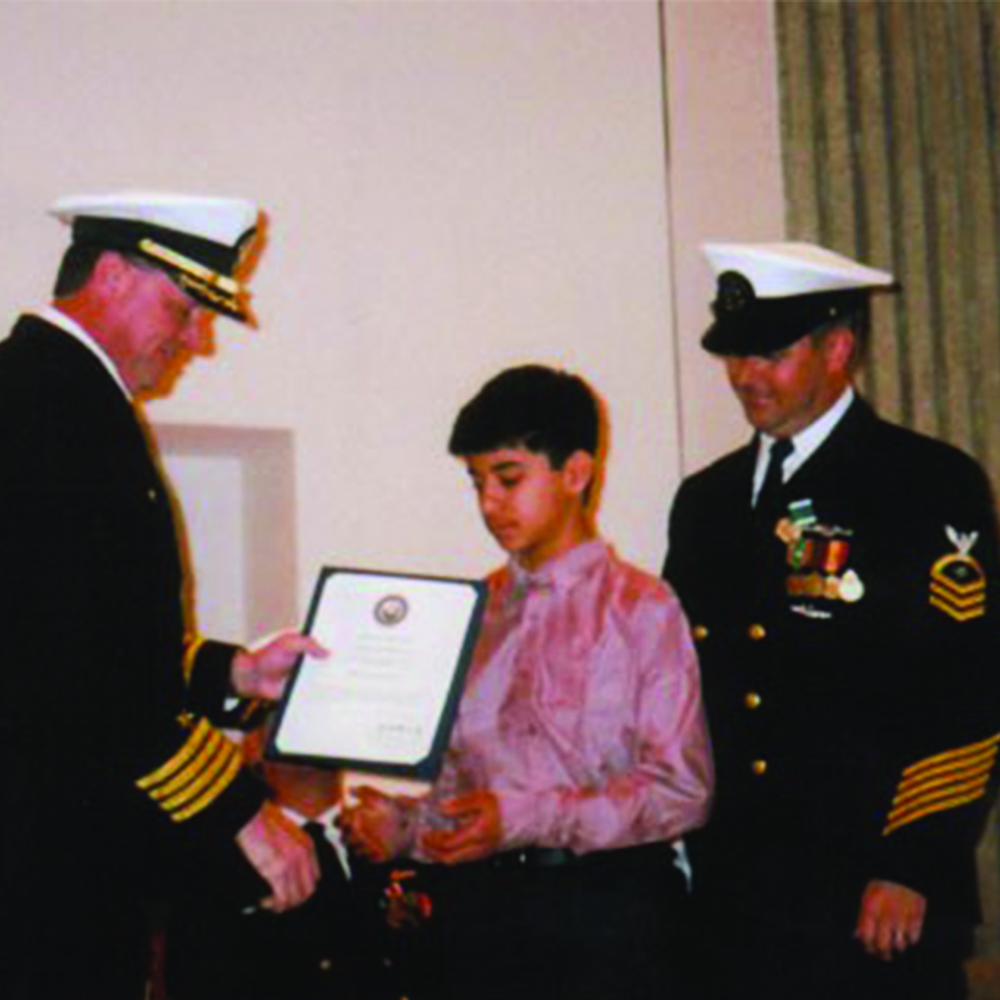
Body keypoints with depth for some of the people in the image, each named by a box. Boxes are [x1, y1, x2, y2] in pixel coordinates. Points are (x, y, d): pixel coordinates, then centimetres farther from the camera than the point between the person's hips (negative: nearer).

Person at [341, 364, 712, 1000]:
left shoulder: (643, 610, -2)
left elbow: (682, 790, -9)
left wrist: (525, 817, -17)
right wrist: (396, 824, -5)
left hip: (601, 905, -4)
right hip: (471, 898, 4)